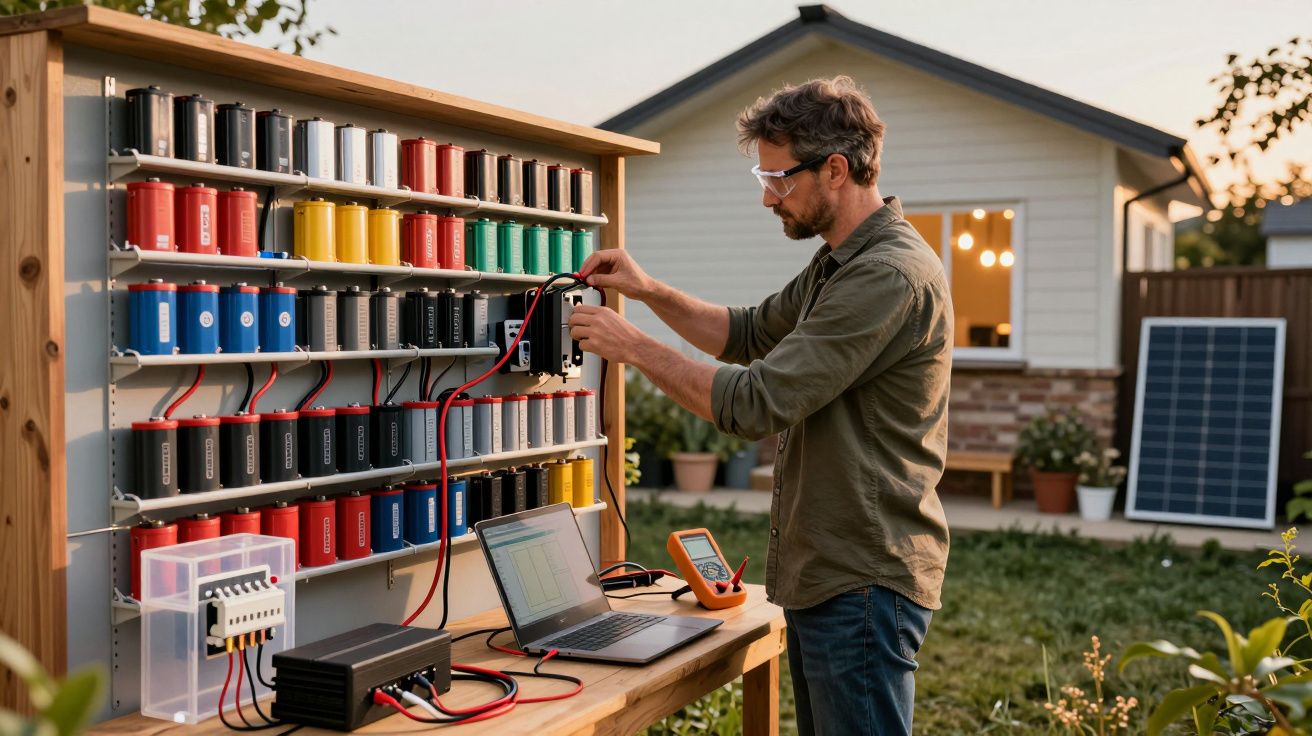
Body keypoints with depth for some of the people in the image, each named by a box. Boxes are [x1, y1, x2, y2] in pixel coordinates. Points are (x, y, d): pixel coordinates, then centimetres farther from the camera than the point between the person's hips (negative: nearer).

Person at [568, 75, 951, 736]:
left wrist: (634, 347, -14)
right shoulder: (838, 264, 14)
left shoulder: (891, 276, -21)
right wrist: (650, 291, 9)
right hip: (822, 577, 10)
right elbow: (749, 334, 24)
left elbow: (758, 403, -24)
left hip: (864, 584, -10)